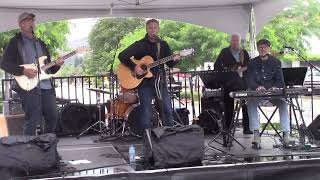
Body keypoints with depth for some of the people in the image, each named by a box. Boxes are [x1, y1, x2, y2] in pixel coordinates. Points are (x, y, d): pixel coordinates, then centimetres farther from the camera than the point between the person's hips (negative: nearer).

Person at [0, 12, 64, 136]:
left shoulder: (40, 43, 23)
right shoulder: (15, 42, 4)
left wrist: (56, 65, 1)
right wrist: (23, 71, -16)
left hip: (46, 86, 6)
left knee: (52, 117, 7)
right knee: (32, 121, -8)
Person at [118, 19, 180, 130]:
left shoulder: (163, 45, 10)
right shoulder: (140, 45, -2)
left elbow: (170, 64, 10)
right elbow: (122, 56, -8)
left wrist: (174, 60, -12)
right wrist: (134, 67, -19)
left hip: (160, 82, 3)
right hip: (145, 84, -3)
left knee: (168, 111, 3)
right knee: (146, 115, -1)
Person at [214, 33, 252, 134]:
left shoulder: (244, 53, 14)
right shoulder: (225, 52, 7)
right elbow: (217, 66, 1)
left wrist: (242, 69, -11)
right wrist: (228, 71, -11)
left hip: (242, 81, 2)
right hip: (229, 82, -1)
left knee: (246, 104, -5)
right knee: (229, 105, 2)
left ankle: (246, 127, 2)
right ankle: (227, 128, 10)